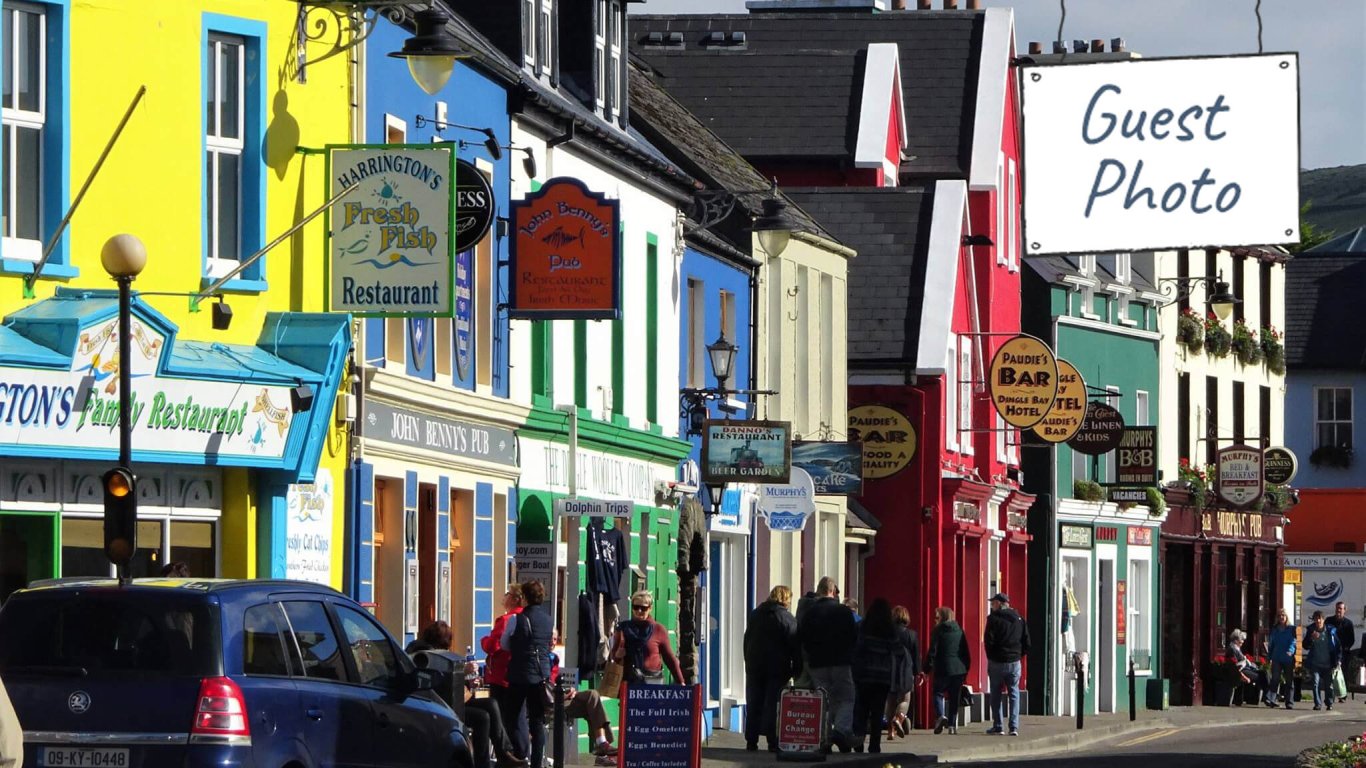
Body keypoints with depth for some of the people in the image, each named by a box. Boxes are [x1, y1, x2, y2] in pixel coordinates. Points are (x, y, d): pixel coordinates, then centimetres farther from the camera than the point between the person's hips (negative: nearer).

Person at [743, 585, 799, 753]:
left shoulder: (754, 615, 10)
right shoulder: (788, 619, -8)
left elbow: (747, 642, 14)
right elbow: (795, 647, -8)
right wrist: (796, 669, -2)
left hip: (754, 668, 4)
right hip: (777, 669, -4)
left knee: (753, 705, 8)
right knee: (773, 706, -3)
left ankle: (751, 741, 7)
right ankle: (773, 742, -6)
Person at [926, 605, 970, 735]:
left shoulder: (937, 631, -5)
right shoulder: (959, 631, 10)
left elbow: (932, 652, -8)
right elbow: (966, 652, 12)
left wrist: (927, 668, -2)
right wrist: (966, 668, 17)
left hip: (943, 669, -4)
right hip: (959, 669, 4)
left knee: (938, 693, 9)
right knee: (954, 697, 10)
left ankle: (941, 715, -15)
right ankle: (952, 724, 7)